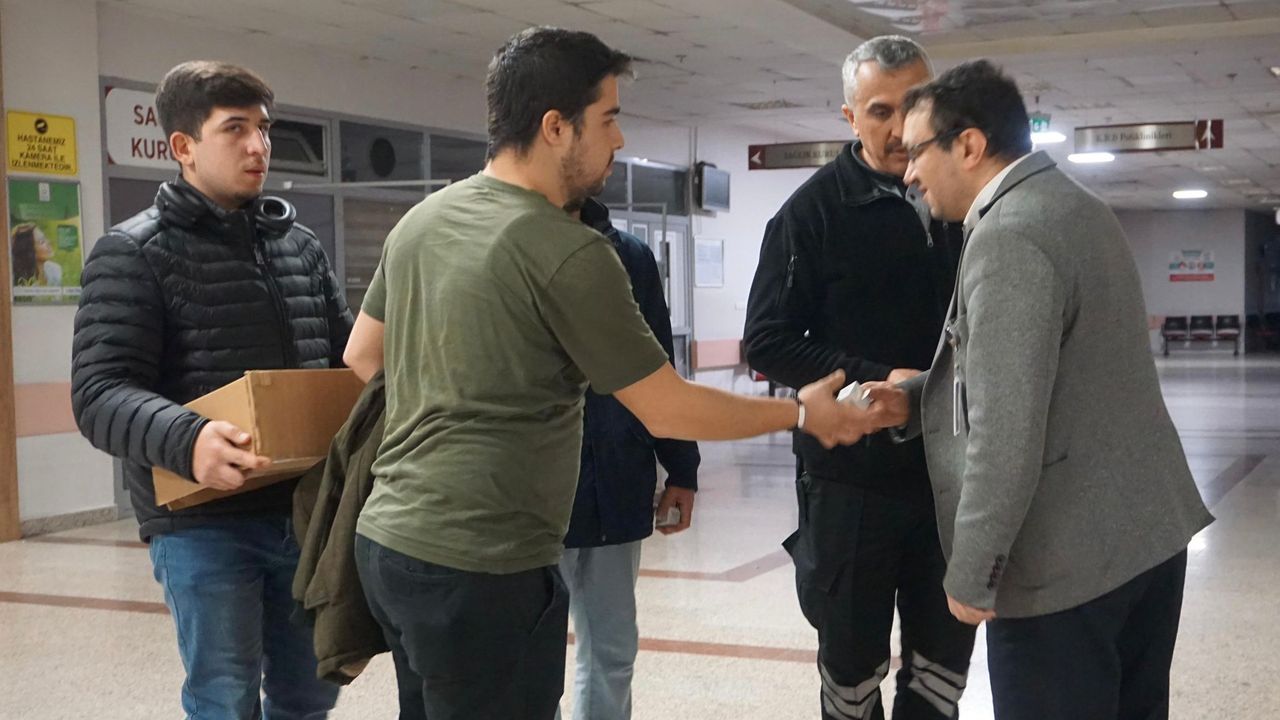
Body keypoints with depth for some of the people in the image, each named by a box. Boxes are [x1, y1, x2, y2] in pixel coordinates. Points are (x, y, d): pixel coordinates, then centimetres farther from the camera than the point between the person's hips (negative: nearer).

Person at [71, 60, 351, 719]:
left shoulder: (300, 245, 12)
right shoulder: (133, 253, -5)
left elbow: (346, 353, 20)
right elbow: (100, 393, -14)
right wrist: (186, 440, -34)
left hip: (306, 509, 6)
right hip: (202, 523, -5)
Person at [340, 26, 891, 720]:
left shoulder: (419, 219, 8)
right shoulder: (568, 253, -16)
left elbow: (360, 360, 18)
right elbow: (670, 412, -10)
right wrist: (802, 412, 3)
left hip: (387, 536, 9)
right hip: (480, 565, -8)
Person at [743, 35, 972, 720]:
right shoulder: (815, 209, -7)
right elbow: (767, 342, -10)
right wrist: (876, 379, -19)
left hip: (949, 471, 4)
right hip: (853, 476, -4)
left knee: (946, 651, 14)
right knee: (853, 662, 9)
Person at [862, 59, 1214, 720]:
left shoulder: (1009, 238, -19)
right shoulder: (1076, 208, 12)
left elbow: (1006, 432, -24)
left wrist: (971, 575, -15)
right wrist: (915, 398, 10)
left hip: (1067, 559, -9)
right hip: (1149, 530, 10)